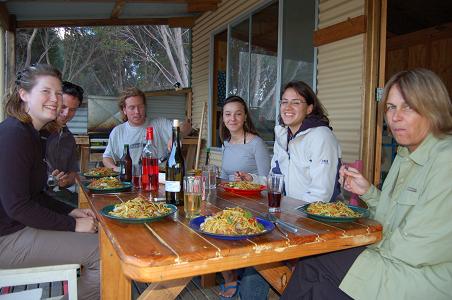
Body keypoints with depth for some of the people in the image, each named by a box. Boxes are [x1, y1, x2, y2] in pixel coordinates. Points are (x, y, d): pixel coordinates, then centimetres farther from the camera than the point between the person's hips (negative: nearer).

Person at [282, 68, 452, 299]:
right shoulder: (405, 155, 11)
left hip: (426, 278, -8)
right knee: (310, 262, -6)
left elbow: (418, 249, -22)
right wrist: (367, 191, -1)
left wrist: (377, 252, -6)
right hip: (394, 259, 8)